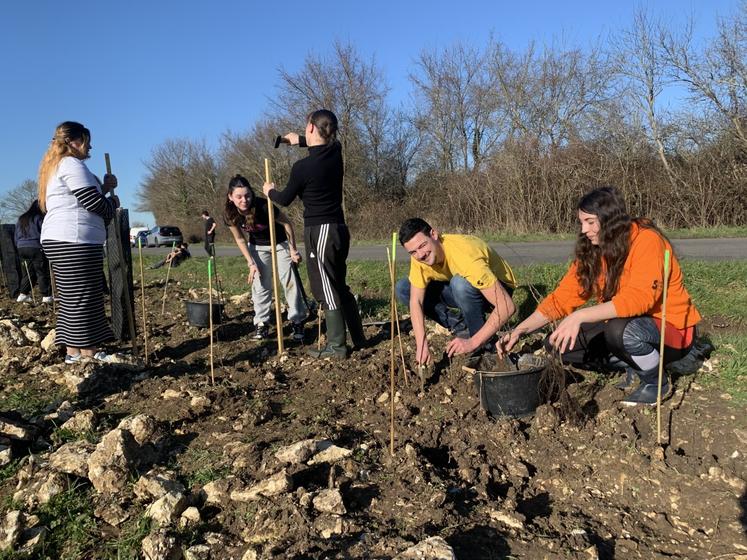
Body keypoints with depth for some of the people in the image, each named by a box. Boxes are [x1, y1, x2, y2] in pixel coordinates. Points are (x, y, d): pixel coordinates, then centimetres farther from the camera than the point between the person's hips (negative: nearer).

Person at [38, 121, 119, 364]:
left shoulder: (54, 167, 24)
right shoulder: (71, 164, -7)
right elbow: (94, 204, -13)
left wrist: (104, 187, 15)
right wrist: (113, 202, 6)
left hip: (59, 240, 11)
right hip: (74, 241, -11)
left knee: (71, 298, 11)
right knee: (83, 298, -9)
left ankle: (73, 351, 15)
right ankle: (87, 353, -6)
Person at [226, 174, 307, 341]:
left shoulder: (264, 206, -35)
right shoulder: (230, 215, -22)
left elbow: (287, 223, -21)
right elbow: (240, 239, -5)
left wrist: (293, 250, -16)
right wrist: (251, 263, -8)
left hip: (280, 243, -4)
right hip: (257, 246, 4)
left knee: (289, 281, -6)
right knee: (260, 285, 2)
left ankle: (298, 322, 5)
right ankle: (262, 324, 11)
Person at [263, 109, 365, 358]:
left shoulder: (302, 166, -15)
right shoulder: (336, 152, 3)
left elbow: (285, 199, 1)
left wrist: (270, 191, 21)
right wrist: (300, 140, 35)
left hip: (320, 231, -7)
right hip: (339, 229, 7)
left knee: (326, 290, 0)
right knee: (340, 286, 17)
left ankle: (336, 346, 6)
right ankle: (359, 338, 23)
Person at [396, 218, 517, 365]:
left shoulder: (465, 256, -38)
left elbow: (507, 307, -39)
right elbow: (416, 301, -18)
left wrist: (472, 343, -41)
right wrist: (421, 344, -31)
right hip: (461, 291, 6)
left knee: (460, 283, -39)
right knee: (403, 289, -10)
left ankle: (482, 343, -16)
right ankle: (461, 328, -1)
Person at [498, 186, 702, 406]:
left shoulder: (646, 240, -22)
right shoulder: (592, 251, -2)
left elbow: (640, 297, -34)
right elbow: (562, 297, -7)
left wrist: (579, 317, -42)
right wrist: (520, 330, -18)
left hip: (672, 328, -6)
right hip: (629, 323, 7)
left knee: (620, 330, -38)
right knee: (558, 343, -7)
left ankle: (656, 382, -6)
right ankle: (634, 368, 8)